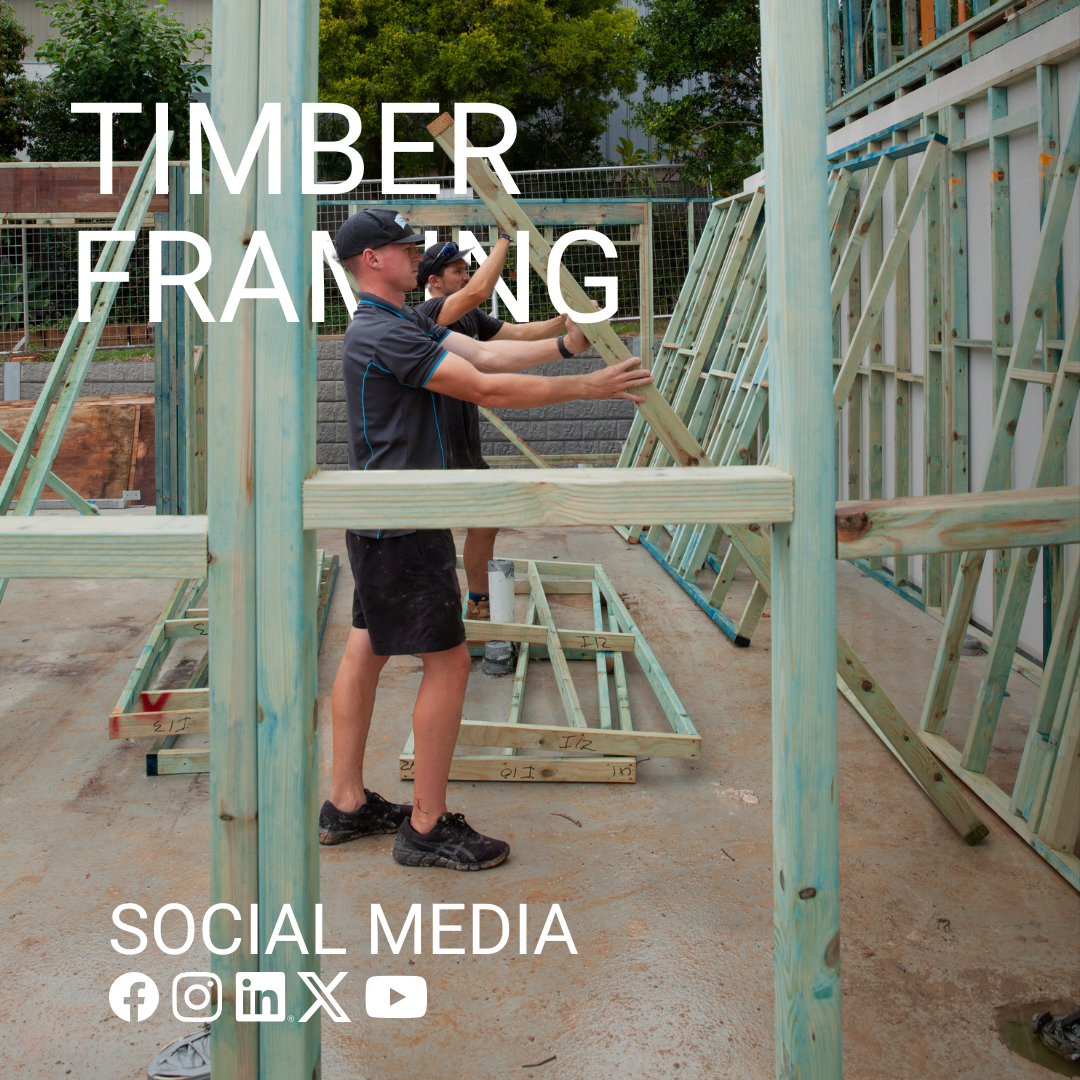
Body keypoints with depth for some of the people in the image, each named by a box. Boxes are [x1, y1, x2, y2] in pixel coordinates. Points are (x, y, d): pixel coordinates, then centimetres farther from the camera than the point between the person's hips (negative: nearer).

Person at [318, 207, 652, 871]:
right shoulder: (383, 333, -18)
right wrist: (588, 387, -18)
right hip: (402, 524, -11)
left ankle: (347, 805, 22)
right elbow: (487, 389, -22)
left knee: (366, 651, 13)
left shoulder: (408, 323, 15)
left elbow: (486, 353, 8)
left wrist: (568, 343, 0)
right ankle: (427, 827, 2)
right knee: (449, 661, -6)